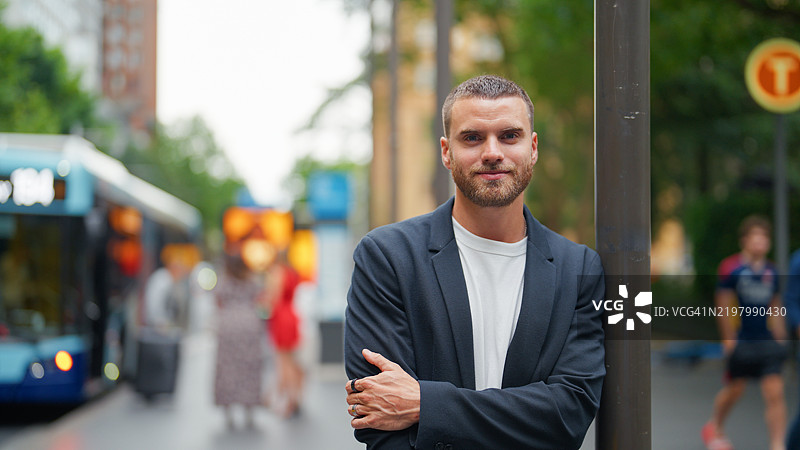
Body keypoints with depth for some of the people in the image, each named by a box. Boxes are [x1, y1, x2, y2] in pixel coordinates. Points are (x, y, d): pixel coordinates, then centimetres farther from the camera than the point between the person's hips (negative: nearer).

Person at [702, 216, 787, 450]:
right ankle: (714, 427, 39)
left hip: (766, 341, 3)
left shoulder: (771, 272, 7)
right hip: (742, 341, -3)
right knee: (734, 389, 11)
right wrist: (729, 338, -6)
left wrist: (779, 338, 16)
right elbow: (723, 305, -5)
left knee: (775, 392, -8)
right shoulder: (732, 268, -8)